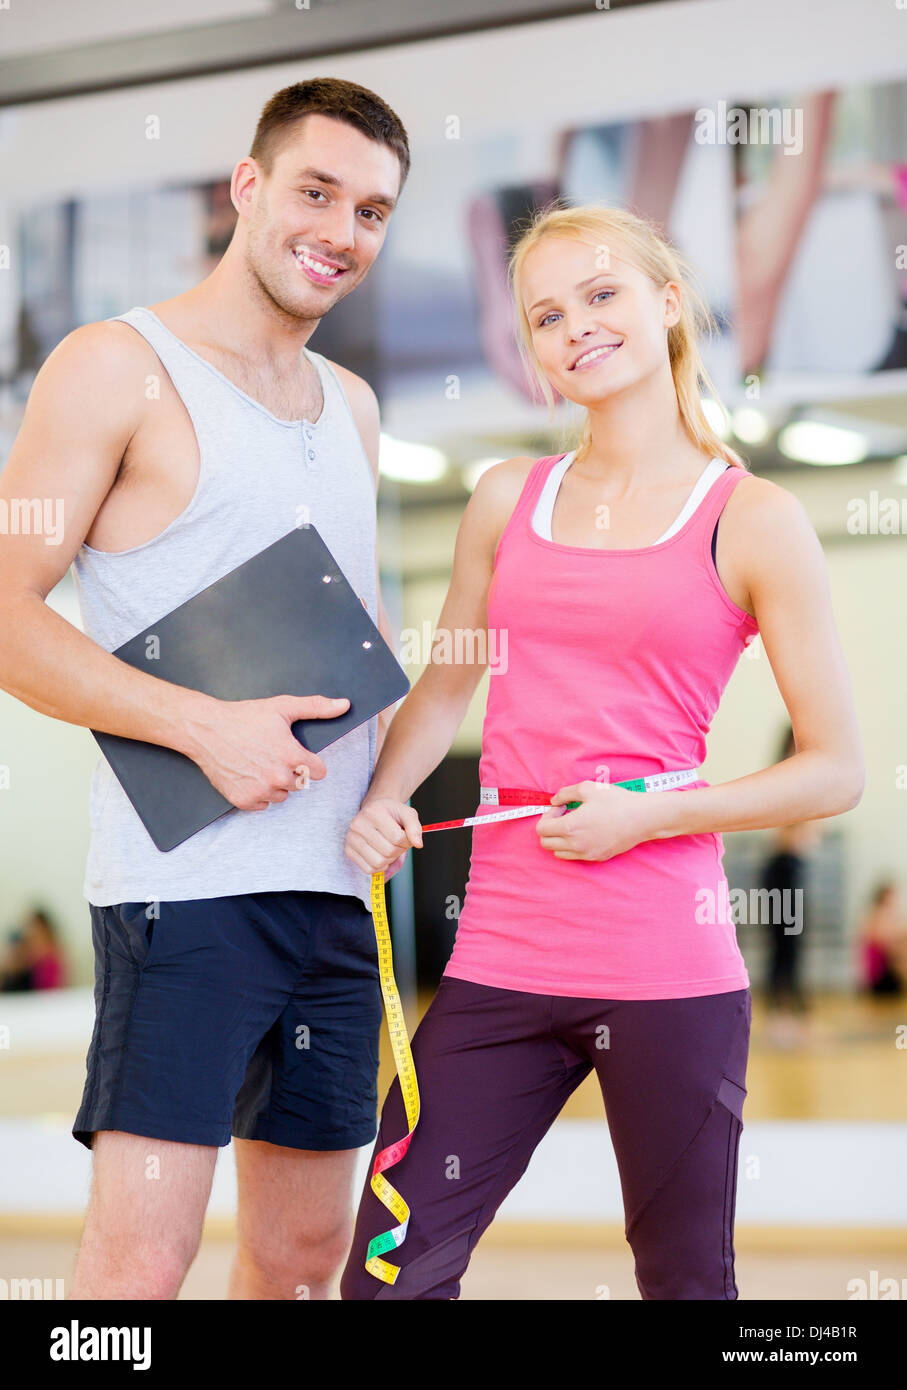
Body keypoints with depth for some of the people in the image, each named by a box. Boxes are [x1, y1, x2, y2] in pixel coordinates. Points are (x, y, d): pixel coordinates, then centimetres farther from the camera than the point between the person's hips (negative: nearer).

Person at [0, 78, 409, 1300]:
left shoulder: (352, 407, 18)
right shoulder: (119, 369, -3)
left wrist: (390, 785, 8)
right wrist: (204, 726, -19)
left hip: (337, 888, 7)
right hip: (186, 883, -7)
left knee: (307, 1249, 11)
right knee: (141, 1254, -13)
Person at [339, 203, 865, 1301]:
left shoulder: (752, 521, -1)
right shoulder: (507, 499, 12)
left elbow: (835, 771, 0)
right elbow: (445, 685, 25)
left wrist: (649, 812, -11)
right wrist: (381, 801, 6)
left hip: (667, 967, -4)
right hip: (502, 956, 4)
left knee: (684, 1280, 7)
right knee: (387, 1272, 0)